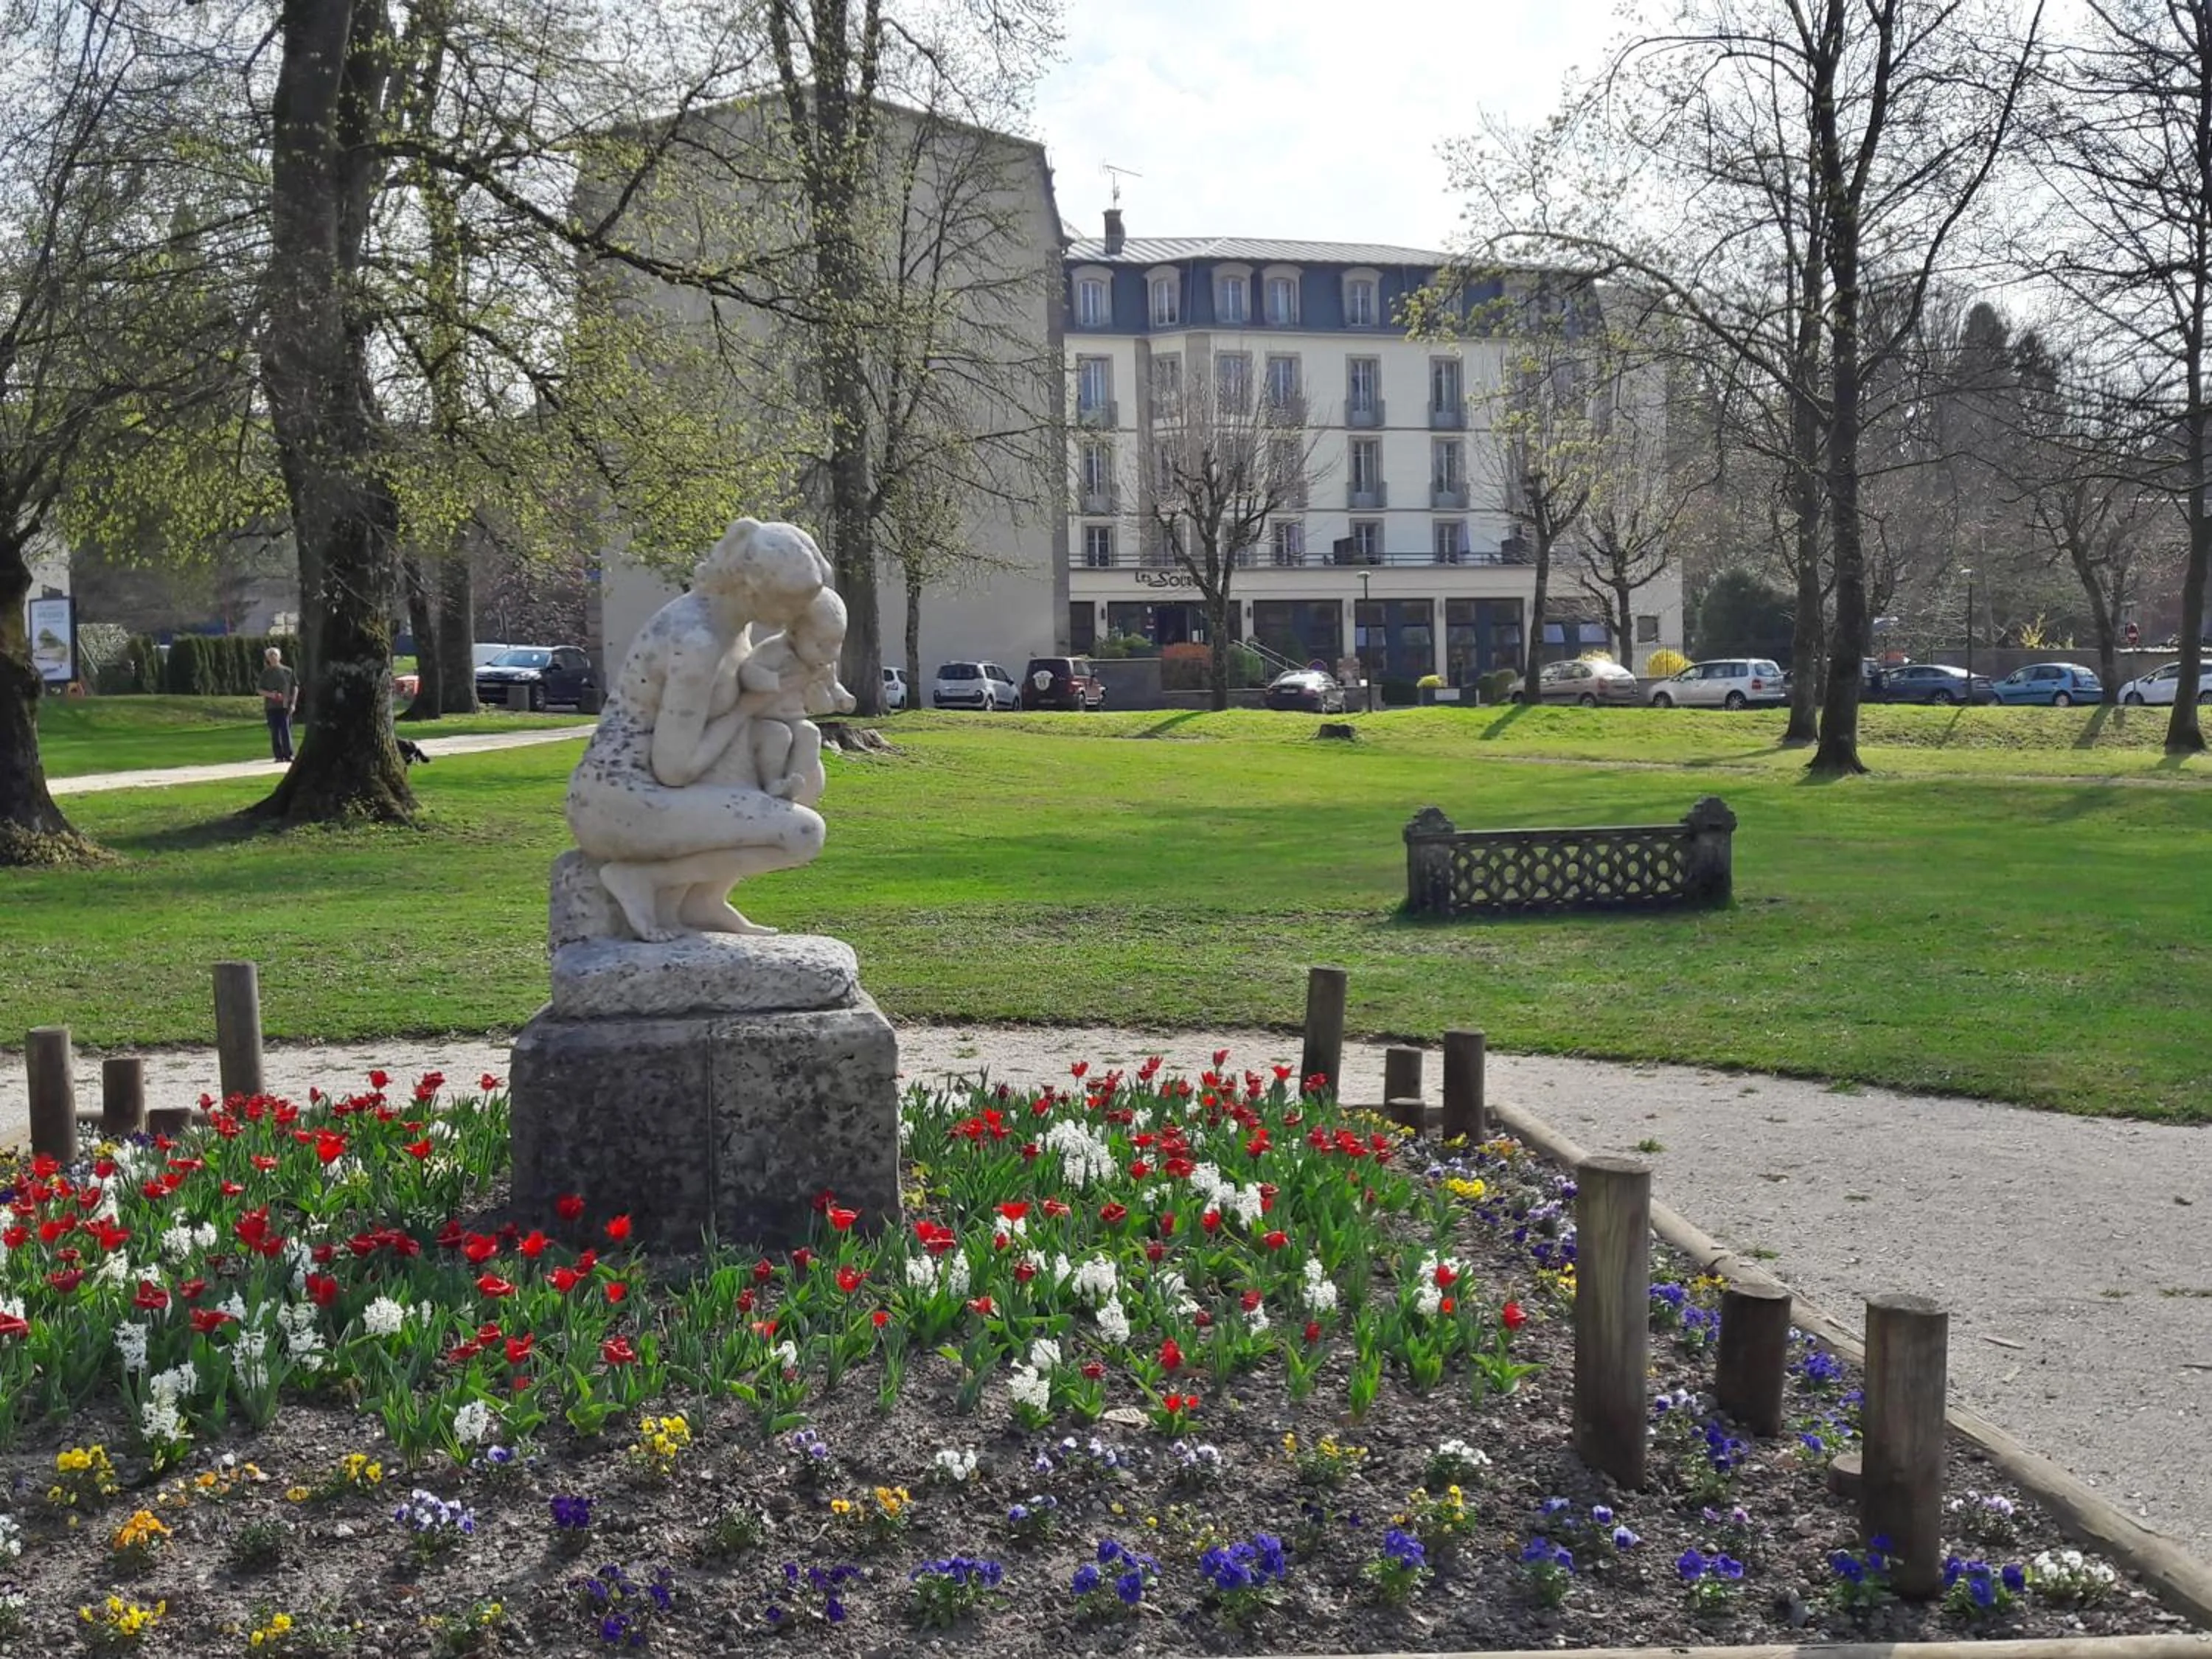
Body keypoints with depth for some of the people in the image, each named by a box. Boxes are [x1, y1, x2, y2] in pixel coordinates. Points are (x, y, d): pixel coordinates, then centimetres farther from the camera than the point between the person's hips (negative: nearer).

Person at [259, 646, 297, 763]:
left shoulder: (287, 672, 5)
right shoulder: (266, 673, 8)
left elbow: (295, 688, 9)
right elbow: (261, 690, 9)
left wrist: (293, 703, 1)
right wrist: (270, 694, -11)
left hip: (285, 706, -1)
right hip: (271, 706, 2)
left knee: (286, 730, -8)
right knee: (275, 731, 2)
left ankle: (288, 754, -6)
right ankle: (278, 755, 6)